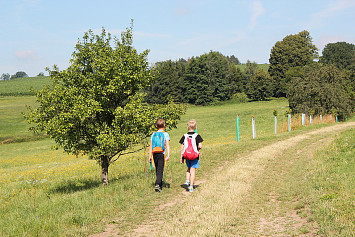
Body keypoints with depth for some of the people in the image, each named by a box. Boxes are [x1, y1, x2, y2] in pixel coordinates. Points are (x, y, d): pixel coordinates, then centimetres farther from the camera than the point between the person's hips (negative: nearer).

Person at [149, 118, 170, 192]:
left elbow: (150, 146, 10)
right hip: (161, 154, -4)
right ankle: (157, 184, -22)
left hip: (154, 154, 4)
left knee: (157, 170, 16)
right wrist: (168, 155, -12)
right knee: (160, 170, -7)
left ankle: (160, 184, 25)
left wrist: (150, 156, 14)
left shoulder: (153, 134, 11)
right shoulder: (165, 134, 0)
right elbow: (168, 145, -9)